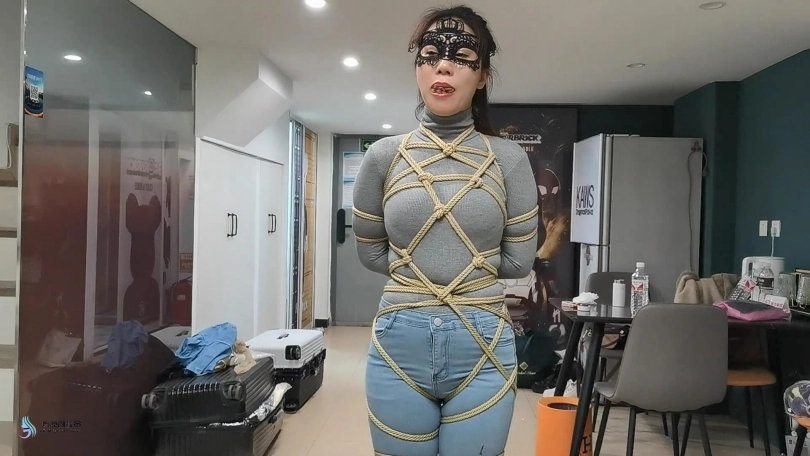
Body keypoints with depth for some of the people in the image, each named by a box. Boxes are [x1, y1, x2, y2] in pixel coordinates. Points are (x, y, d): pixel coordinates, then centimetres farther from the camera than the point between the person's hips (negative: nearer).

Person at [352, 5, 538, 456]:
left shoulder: (509, 159, -2)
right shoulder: (383, 156, 0)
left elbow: (519, 261, 0)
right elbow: (372, 254, 7)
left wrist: (418, 263, 5)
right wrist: (469, 262, 6)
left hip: (483, 348, 0)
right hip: (400, 344, 1)